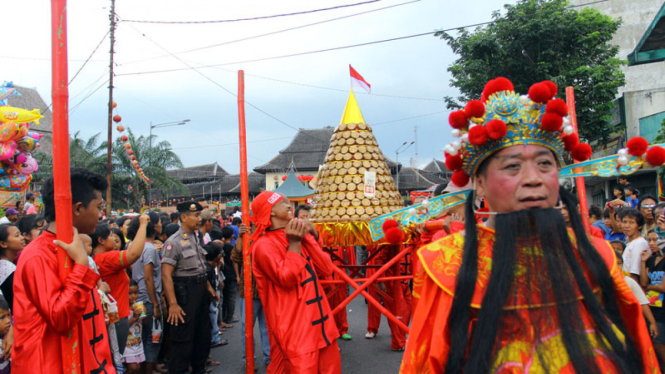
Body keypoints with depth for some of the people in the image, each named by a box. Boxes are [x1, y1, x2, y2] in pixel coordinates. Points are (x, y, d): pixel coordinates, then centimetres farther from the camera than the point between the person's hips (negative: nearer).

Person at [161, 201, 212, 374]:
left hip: (201, 289, 8)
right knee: (184, 336, 0)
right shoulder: (174, 242, -16)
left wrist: (208, 286, 15)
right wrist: (173, 304, -26)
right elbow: (166, 275, -22)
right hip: (185, 291, -8)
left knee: (203, 332, 18)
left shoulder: (196, 238, 10)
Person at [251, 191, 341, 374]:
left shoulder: (300, 238, 13)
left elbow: (326, 269, 3)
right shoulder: (264, 245, -10)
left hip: (319, 321, 8)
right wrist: (293, 244, -16)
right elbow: (286, 279, -20)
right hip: (293, 327, -8)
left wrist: (307, 238, -4)